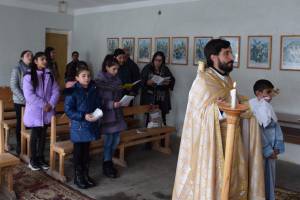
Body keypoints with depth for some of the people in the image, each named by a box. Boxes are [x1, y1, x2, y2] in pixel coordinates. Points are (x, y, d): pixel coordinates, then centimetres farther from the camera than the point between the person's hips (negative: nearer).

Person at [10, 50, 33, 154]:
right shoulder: (17, 69, -6)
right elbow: (13, 87, -10)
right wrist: (24, 99, -16)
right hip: (20, 102, -3)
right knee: (20, 123, 5)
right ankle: (19, 145, 17)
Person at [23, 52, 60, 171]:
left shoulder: (49, 75, 7)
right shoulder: (29, 76, -8)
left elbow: (56, 91, 2)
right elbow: (29, 95, -16)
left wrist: (51, 104, -13)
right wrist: (43, 105, -18)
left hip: (47, 111, 4)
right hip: (34, 111, -4)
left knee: (43, 134, 11)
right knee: (35, 135, 3)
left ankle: (41, 157, 24)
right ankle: (33, 160, 17)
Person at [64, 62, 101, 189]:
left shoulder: (93, 89, 3)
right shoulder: (72, 91, -12)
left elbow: (98, 105, 10)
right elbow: (68, 110, -15)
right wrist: (83, 116, -23)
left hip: (91, 126, 5)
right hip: (78, 127, -4)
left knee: (86, 151, 17)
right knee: (78, 153, 8)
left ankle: (85, 175, 31)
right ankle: (78, 177, 23)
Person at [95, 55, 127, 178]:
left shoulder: (117, 80, 8)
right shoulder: (100, 81, -11)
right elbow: (99, 101, -15)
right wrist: (112, 104, -23)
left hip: (117, 113, 6)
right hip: (106, 114, -6)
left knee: (116, 140, 11)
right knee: (108, 140, 1)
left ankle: (108, 161, 31)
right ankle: (107, 166, 19)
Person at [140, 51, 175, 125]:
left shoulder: (165, 69, 12)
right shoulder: (147, 68, 4)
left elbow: (172, 80, 12)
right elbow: (142, 81, 0)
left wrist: (168, 82, -9)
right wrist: (148, 82, -20)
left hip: (162, 99, 2)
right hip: (150, 98, -2)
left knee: (162, 118, -4)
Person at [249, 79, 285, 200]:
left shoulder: (268, 107, 7)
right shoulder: (254, 107, -19)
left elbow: (276, 126, 6)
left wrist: (277, 147, -4)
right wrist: (267, 150, -17)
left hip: (270, 150, 8)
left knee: (269, 177, 21)